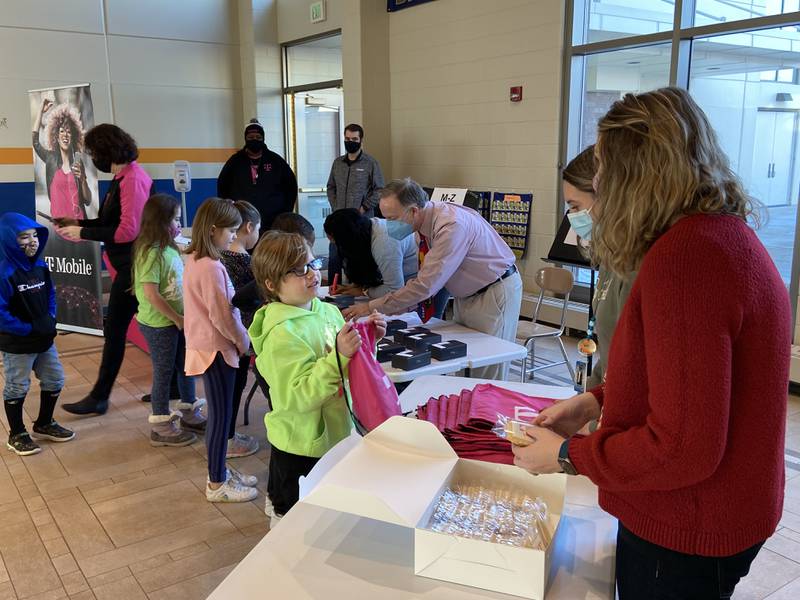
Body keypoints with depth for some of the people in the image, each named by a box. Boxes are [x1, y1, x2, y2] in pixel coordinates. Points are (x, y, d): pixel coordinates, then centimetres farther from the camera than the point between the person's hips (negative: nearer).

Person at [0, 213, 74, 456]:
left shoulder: (40, 266, 1)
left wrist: (50, 320, 1)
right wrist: (28, 329, -21)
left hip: (45, 338, 7)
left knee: (54, 380, 16)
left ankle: (44, 424, 36)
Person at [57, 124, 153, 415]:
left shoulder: (132, 179, -18)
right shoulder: (123, 177, 12)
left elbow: (128, 230, -22)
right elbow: (111, 222, 14)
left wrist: (83, 233, -16)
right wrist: (79, 222, 8)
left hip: (133, 266, -10)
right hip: (131, 264, 10)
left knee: (114, 329, -2)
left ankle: (99, 397, 9)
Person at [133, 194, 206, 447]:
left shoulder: (170, 248, 5)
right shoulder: (152, 253, -21)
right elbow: (151, 295, -24)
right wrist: (177, 318, -17)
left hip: (176, 320, 8)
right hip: (159, 324, -8)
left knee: (186, 366, 18)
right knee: (164, 372, 4)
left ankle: (189, 414, 36)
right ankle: (161, 427, 20)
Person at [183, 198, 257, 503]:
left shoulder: (194, 260, 8)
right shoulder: (211, 268, -23)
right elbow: (222, 315, -21)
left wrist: (238, 339, 14)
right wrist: (243, 341, -7)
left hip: (205, 345, 10)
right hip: (218, 349, -10)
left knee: (218, 413, 19)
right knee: (221, 416, 2)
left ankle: (219, 470, 33)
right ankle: (217, 485, 15)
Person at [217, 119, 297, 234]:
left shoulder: (275, 161, 7)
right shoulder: (235, 161, 8)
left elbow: (291, 185, 12)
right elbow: (222, 188, 15)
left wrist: (285, 213, 6)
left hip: (273, 224, 0)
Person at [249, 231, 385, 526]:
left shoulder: (328, 311, 0)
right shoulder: (282, 335, -24)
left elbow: (352, 367, 14)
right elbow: (298, 397, -28)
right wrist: (338, 356, -34)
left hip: (334, 435, 7)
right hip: (301, 449, -7)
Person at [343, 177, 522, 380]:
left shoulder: (451, 225, -30)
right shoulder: (428, 220, -3)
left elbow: (426, 285, -31)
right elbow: (428, 275, 6)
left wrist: (372, 307, -26)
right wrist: (403, 304, -8)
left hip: (494, 294, -8)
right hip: (466, 294, 8)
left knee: (488, 375, -2)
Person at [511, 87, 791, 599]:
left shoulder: (683, 257, -28)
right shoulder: (728, 232, 3)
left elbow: (682, 449, -28)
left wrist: (567, 455, -15)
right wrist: (597, 400, 6)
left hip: (684, 537, -9)